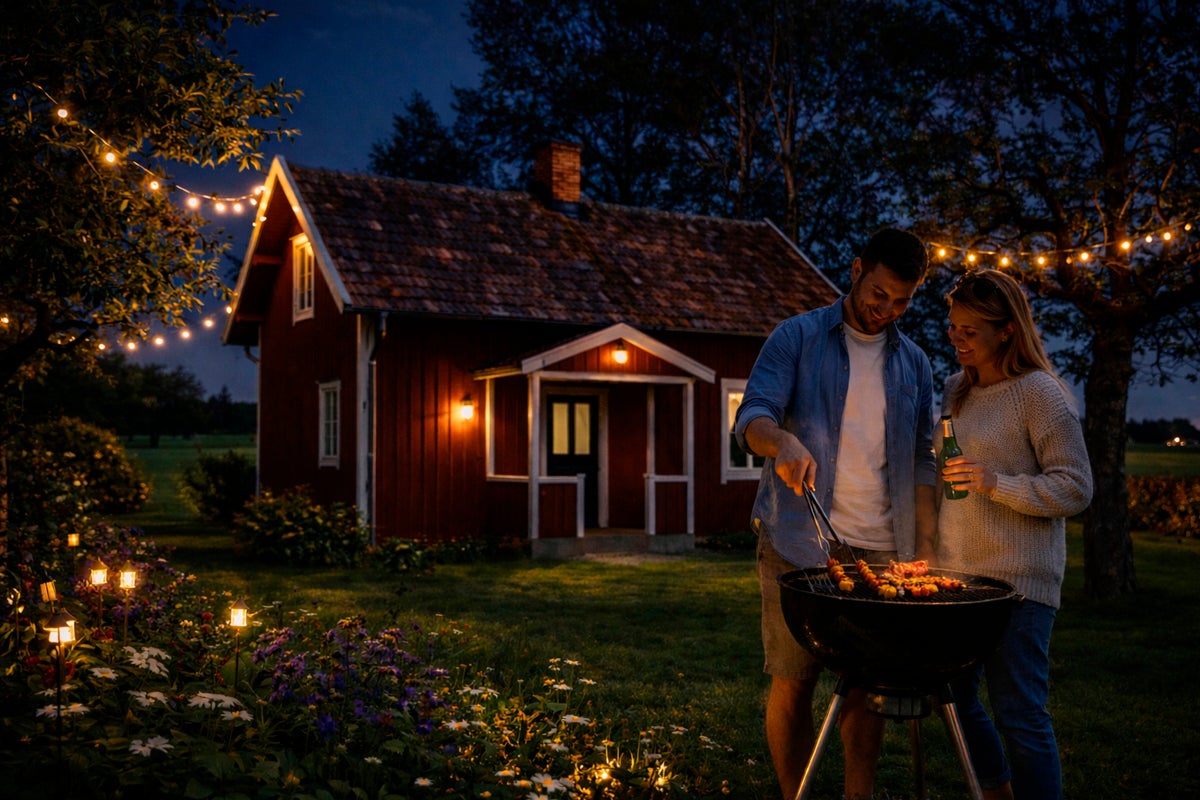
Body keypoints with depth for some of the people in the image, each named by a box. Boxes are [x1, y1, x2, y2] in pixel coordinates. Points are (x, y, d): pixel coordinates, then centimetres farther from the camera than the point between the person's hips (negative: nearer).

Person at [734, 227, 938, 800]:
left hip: (881, 550, 4)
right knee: (792, 681, 1)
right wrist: (783, 440, -32)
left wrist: (926, 548, 5)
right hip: (799, 544, -3)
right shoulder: (797, 337, 2)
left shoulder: (913, 363, 14)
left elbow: (921, 462, 14)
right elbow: (751, 415, -9)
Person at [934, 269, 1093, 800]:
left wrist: (996, 484, -23)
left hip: (1017, 581, -7)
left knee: (1018, 715, -4)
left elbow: (1076, 489, -11)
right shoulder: (955, 390, 12)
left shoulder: (1039, 393, -9)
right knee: (952, 698, 15)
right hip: (955, 575, 8)